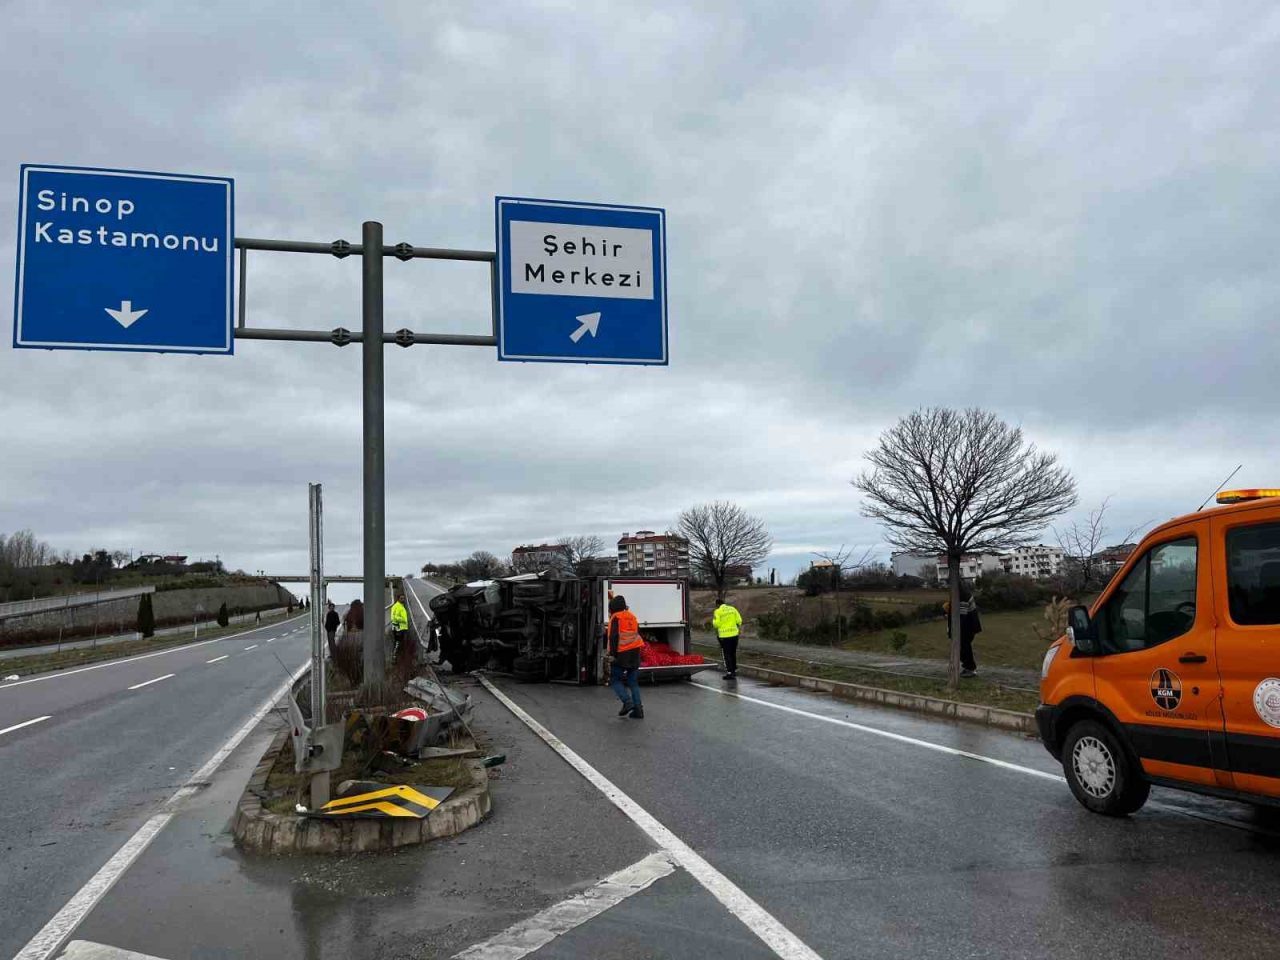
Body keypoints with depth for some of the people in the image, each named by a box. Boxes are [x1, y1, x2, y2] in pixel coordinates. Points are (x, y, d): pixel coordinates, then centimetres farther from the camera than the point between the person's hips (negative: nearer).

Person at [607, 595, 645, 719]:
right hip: (634, 653, 6)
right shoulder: (632, 616, 14)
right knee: (633, 682, 10)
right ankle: (638, 709, 3)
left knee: (615, 679, 6)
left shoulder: (616, 618, -7)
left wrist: (612, 653, -15)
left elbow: (613, 637, -15)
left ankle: (627, 701, -13)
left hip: (621, 653, -6)